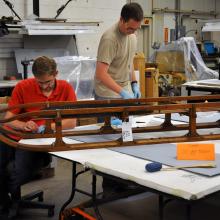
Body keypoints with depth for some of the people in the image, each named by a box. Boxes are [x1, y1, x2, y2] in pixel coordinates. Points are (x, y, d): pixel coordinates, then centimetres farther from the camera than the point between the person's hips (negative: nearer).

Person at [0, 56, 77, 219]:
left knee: (19, 172, -28)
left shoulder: (66, 88, -3)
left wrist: (48, 126, -21)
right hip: (13, 137, 2)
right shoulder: (22, 87, -4)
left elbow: (72, 122, -6)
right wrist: (24, 125, -24)